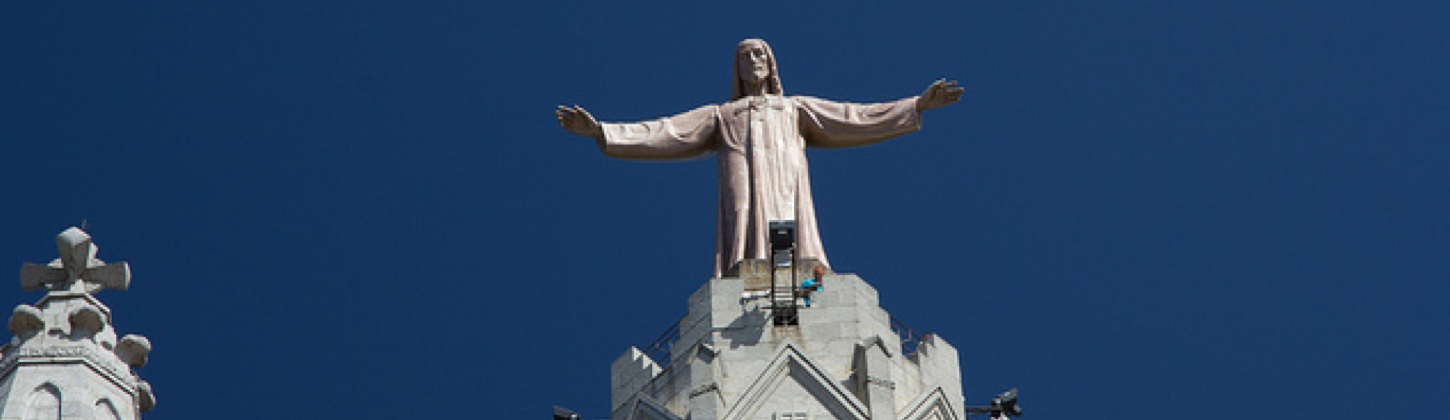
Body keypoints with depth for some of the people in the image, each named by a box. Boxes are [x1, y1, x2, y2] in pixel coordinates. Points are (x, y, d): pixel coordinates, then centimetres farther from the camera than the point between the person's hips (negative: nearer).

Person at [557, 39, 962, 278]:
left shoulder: (796, 109, 31)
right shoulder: (720, 115, 29)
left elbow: (853, 116, 23)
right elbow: (661, 132, 20)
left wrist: (919, 104, 15)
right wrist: (600, 130, 9)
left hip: (786, 197, 1)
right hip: (743, 199, -1)